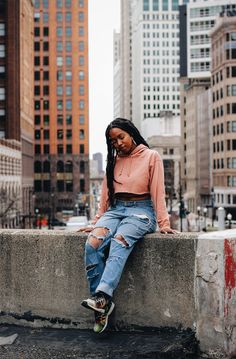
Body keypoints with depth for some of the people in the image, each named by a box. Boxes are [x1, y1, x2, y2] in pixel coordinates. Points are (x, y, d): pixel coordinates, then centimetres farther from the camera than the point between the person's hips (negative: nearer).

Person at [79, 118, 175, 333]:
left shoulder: (151, 157, 4)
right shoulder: (114, 161, 19)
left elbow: (158, 192, -2)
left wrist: (163, 223, -10)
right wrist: (97, 222, 15)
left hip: (141, 210, -4)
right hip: (115, 209, 4)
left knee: (119, 242, -34)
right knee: (92, 243, -25)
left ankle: (102, 298, -46)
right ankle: (101, 303, -26)